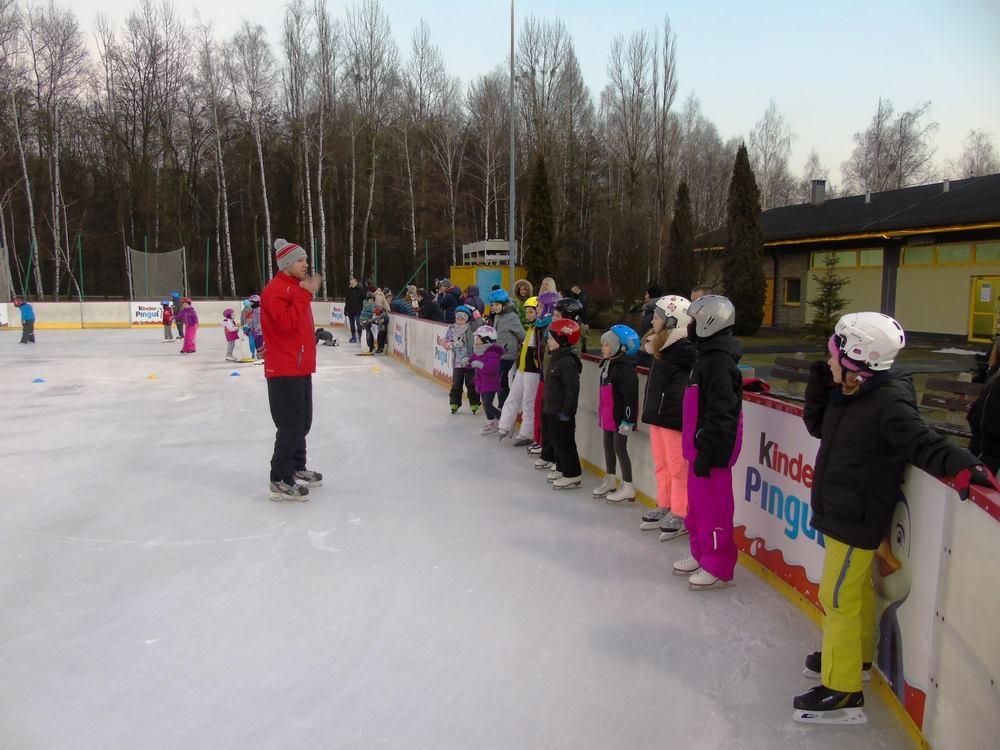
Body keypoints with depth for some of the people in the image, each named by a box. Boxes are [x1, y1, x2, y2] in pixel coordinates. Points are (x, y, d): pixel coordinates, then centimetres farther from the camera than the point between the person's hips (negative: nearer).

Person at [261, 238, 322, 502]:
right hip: (284, 370, -10)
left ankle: (297, 469, 33)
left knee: (302, 422, 19)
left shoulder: (296, 288, 18)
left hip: (301, 368, 10)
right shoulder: (276, 289, -14)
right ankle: (280, 481, 1)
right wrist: (305, 294, -24)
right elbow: (287, 323, -27)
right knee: (291, 426, -7)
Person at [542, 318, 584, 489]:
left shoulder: (567, 362, -21)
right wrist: (547, 405, 21)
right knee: (556, 441, 19)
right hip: (552, 410, 10)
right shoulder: (555, 359, 10)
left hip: (561, 413, -10)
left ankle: (573, 476, 6)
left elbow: (572, 389, -23)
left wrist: (567, 411, -21)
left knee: (565, 443, -3)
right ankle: (562, 470, 32)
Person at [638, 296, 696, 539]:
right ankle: (664, 507, 31)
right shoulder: (661, 345, 10)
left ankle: (681, 516, 12)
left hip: (673, 416, -9)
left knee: (677, 467, 1)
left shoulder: (683, 347, -18)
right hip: (657, 413, 10)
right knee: (661, 466, 18)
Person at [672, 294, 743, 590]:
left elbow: (720, 414, -25)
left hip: (712, 451, -11)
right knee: (697, 505, 20)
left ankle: (718, 567, 13)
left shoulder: (718, 362, -21)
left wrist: (706, 453, -23)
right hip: (700, 446, 11)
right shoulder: (707, 356, 12)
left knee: (712, 509, 0)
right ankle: (701, 555, 34)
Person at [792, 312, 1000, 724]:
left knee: (839, 599, -2)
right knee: (857, 591, 25)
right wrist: (820, 381, 2)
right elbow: (817, 424, 13)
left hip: (857, 519, -9)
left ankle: (842, 692, 10)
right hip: (839, 511, 9)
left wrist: (964, 464, -41)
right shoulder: (848, 394, 3)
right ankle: (856, 655, 45)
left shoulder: (889, 402, -23)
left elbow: (923, 443, -24)